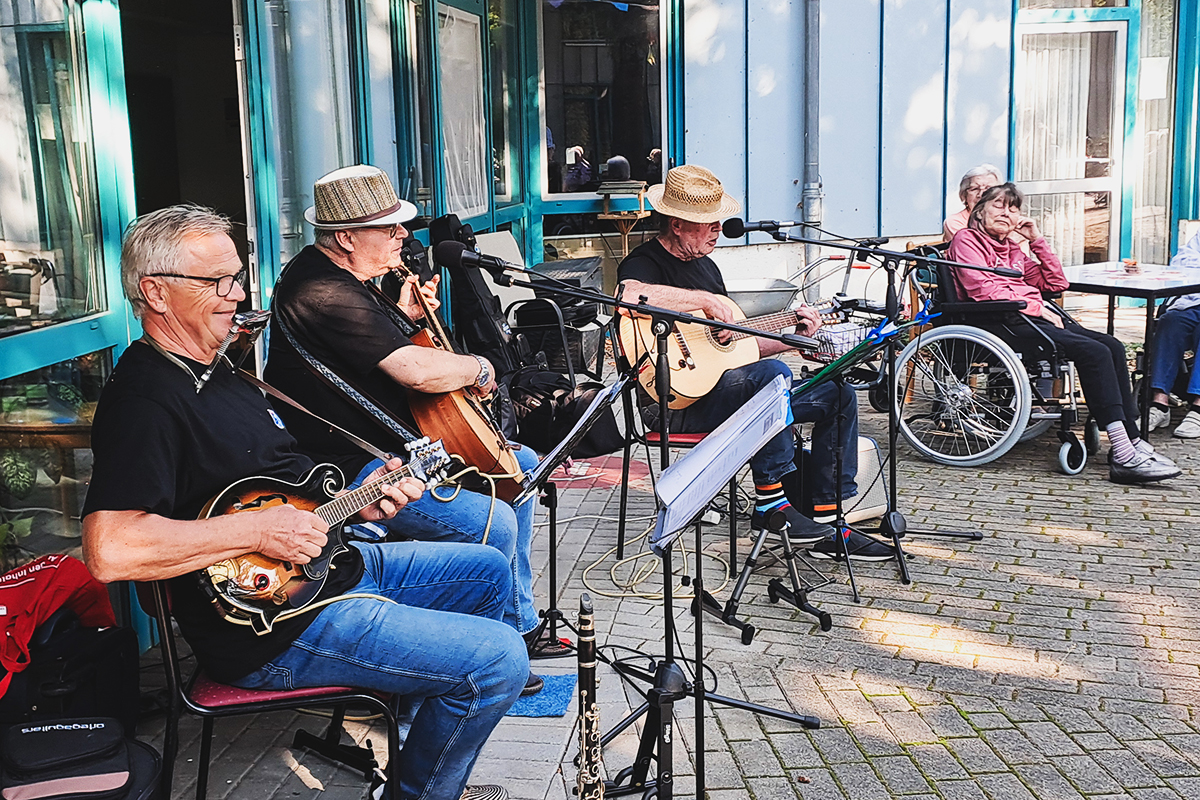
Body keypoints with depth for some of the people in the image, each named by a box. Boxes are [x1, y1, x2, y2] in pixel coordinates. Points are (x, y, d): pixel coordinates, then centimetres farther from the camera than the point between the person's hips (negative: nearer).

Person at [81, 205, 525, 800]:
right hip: (275, 629, -11)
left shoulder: (217, 372, 14)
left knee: (488, 572, 21)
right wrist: (260, 530, -28)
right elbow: (109, 549, -34)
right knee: (499, 661, -16)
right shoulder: (144, 399, -20)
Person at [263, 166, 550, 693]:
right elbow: (419, 371, -31)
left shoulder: (337, 274, 10)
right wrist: (478, 369, -12)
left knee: (523, 466, 17)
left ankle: (518, 625, 24)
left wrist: (401, 315, 10)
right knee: (493, 524, -27)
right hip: (348, 471, -12)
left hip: (398, 438, 12)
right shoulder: (322, 292, -24)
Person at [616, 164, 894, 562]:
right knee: (771, 374, -35)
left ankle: (827, 525, 2)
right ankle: (771, 502, -24)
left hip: (723, 387, 10)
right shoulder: (645, 263, -8)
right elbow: (629, 295, -36)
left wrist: (794, 337, 12)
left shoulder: (705, 264, 21)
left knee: (838, 394, 3)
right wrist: (705, 300, -27)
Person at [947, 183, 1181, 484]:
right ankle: (1125, 458, -28)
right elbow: (985, 290, -12)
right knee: (1095, 352, -23)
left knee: (1112, 347, -11)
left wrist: (1037, 239, 16)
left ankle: (1131, 440, -12)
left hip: (1036, 315, 9)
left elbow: (1056, 283, 23)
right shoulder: (966, 240, 3)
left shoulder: (1012, 248, 28)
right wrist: (1037, 308, -13)